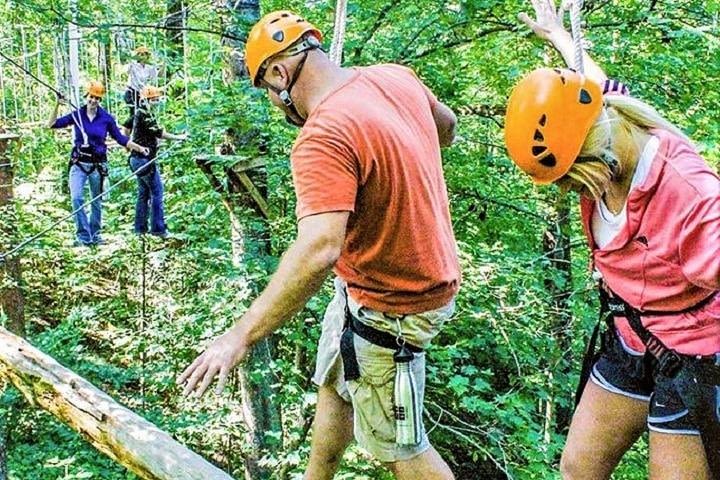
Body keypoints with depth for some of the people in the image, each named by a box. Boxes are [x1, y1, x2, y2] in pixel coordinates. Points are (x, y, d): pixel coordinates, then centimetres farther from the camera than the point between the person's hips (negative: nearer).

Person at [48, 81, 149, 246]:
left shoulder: (106, 118, 0)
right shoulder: (77, 115, 0)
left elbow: (120, 138, 5)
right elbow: (52, 124, 0)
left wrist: (139, 147, -2)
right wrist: (57, 105, -12)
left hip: (98, 164, 1)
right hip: (79, 163, 0)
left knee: (96, 201, 10)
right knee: (76, 198, -15)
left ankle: (94, 234, 24)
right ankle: (83, 235, -10)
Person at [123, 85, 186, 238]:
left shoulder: (139, 113, 14)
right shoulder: (145, 115, -17)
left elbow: (126, 126, 28)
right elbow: (159, 133, -22)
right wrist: (178, 137, -14)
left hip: (137, 158, 10)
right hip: (145, 159, -10)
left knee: (143, 193, 14)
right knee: (157, 192, -7)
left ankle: (140, 228, 17)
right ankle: (158, 228, -7)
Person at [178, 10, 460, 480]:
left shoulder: (324, 137, -30)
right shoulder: (396, 77, -3)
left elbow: (318, 250, -41)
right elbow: (447, 127, 15)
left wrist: (240, 336, -37)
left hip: (390, 308, -9)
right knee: (333, 386, 26)